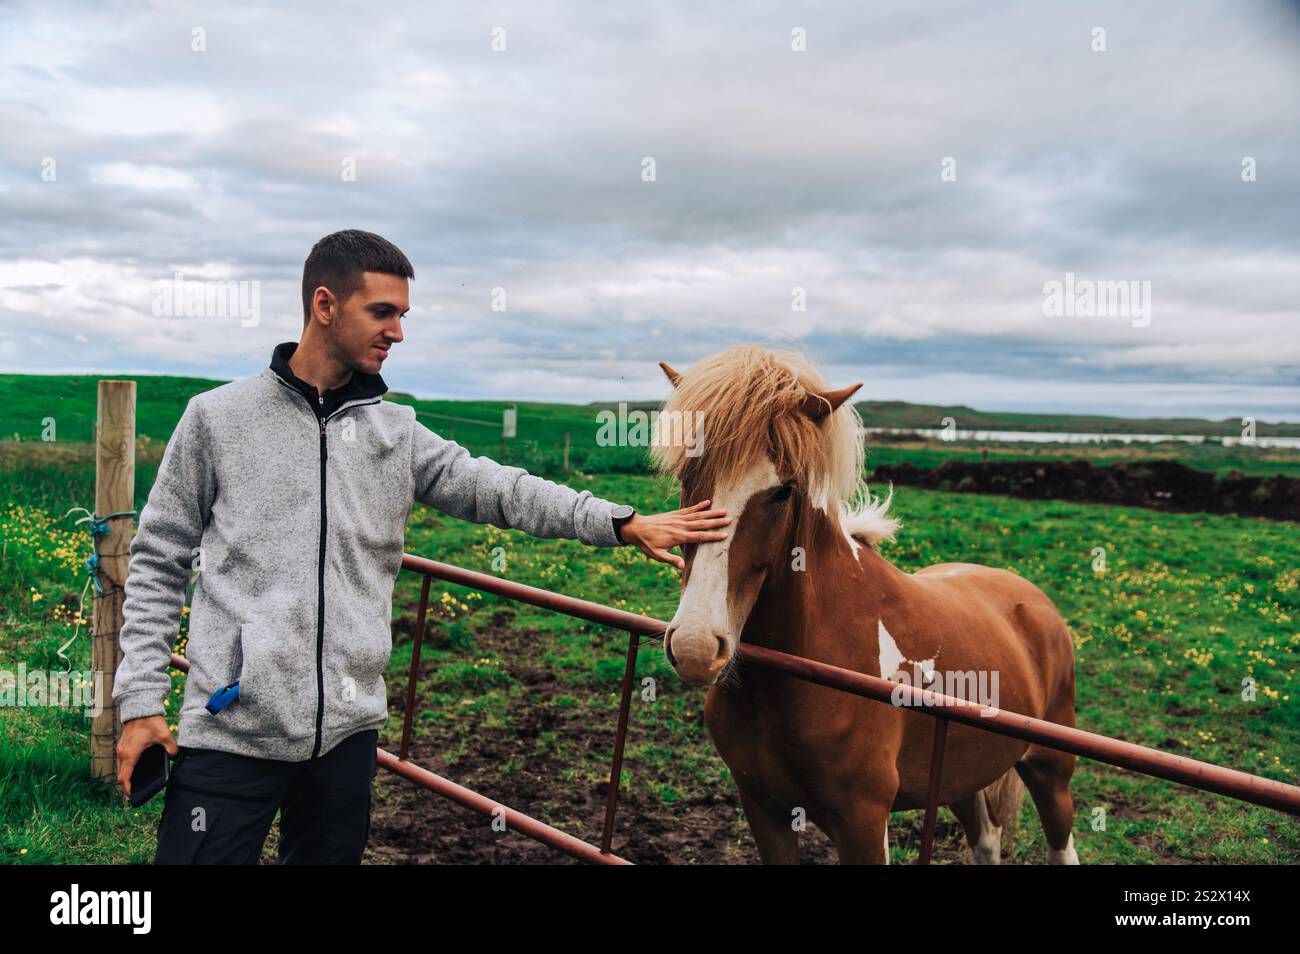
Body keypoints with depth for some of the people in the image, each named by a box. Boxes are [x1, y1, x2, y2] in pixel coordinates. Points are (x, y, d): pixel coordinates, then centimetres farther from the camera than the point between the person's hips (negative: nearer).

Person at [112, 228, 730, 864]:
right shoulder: (217, 417, -1)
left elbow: (499, 491, -2)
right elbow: (159, 562, 2)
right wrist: (140, 699, -5)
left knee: (330, 854, 17)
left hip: (348, 726, 3)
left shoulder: (397, 434, 6)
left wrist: (624, 524, -12)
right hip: (230, 724, -3)